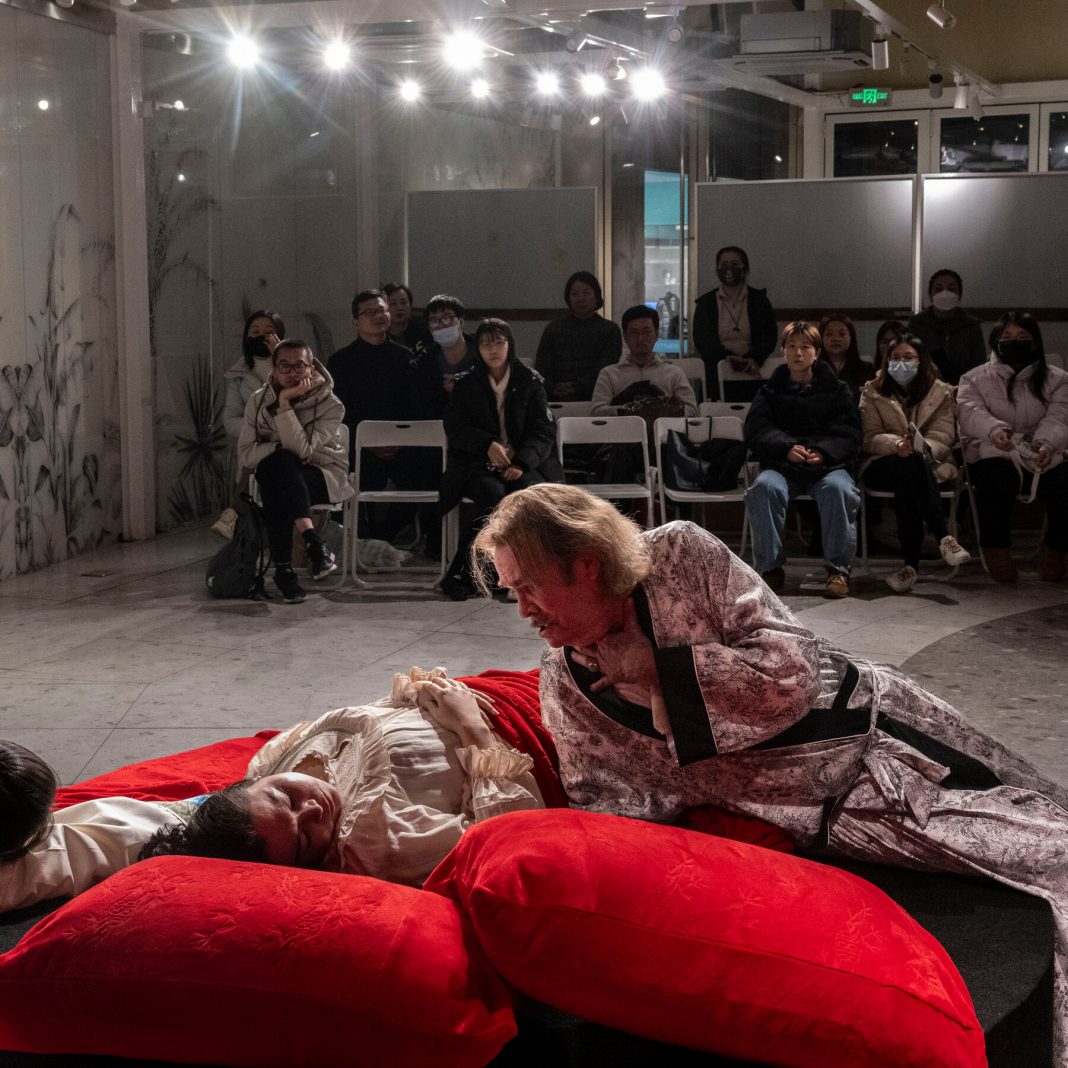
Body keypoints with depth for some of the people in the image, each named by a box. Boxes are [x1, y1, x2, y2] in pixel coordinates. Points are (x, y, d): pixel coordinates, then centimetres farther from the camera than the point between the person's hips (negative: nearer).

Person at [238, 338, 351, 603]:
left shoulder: (330, 404, -10)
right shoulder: (259, 401, 0)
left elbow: (301, 449, -23)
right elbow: (245, 454, -5)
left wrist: (285, 403, -27)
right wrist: (281, 449, -20)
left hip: (323, 477, -3)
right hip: (276, 479, 3)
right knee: (276, 463, -34)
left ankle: (283, 568, -34)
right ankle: (313, 542, -35)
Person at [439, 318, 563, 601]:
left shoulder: (530, 381, 9)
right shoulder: (466, 384, 11)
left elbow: (543, 430, 2)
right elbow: (454, 427, 3)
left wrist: (522, 463, -15)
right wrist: (488, 445, -15)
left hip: (523, 463, 1)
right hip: (478, 464, -1)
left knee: (528, 492, -33)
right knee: (493, 494, -33)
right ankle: (460, 574, -27)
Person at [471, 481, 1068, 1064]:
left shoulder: (681, 555, -14)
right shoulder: (567, 685, -8)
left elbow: (789, 674, -20)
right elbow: (611, 803, -7)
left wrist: (657, 665, -22)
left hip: (881, 724, 1)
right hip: (837, 815, -1)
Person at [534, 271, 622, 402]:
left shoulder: (610, 330, 11)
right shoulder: (553, 329, 18)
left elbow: (605, 370, -1)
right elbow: (541, 370, 10)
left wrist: (575, 387, -14)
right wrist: (554, 389, -11)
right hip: (558, 400, 3)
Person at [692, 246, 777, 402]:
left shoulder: (759, 300, 12)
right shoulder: (705, 303, 11)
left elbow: (769, 336, 3)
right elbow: (702, 339, 0)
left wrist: (754, 358, -16)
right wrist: (727, 356, -17)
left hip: (751, 377, 0)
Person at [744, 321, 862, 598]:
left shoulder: (837, 389, 14)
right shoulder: (770, 391, 16)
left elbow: (849, 435, 3)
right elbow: (756, 431, 2)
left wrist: (823, 452, -18)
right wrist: (787, 448, -17)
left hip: (827, 464, -1)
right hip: (781, 466, 1)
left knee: (839, 488, -35)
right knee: (764, 487, -33)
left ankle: (838, 569, -23)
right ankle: (770, 567, -24)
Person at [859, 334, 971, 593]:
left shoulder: (941, 392, 10)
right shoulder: (872, 392, 12)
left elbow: (943, 439, -1)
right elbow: (869, 437, 0)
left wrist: (922, 446, -26)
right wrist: (896, 444, -23)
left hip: (929, 463, 0)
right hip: (882, 466, 0)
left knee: (907, 484, -39)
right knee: (912, 464, -38)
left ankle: (911, 563, -45)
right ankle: (944, 538, -48)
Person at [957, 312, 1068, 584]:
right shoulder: (975, 379, 12)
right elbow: (970, 412, -7)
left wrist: (1046, 442, -26)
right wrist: (995, 430, -30)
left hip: (1043, 459, 2)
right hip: (995, 456, -2)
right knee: (996, 479, -37)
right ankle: (996, 548, -16)